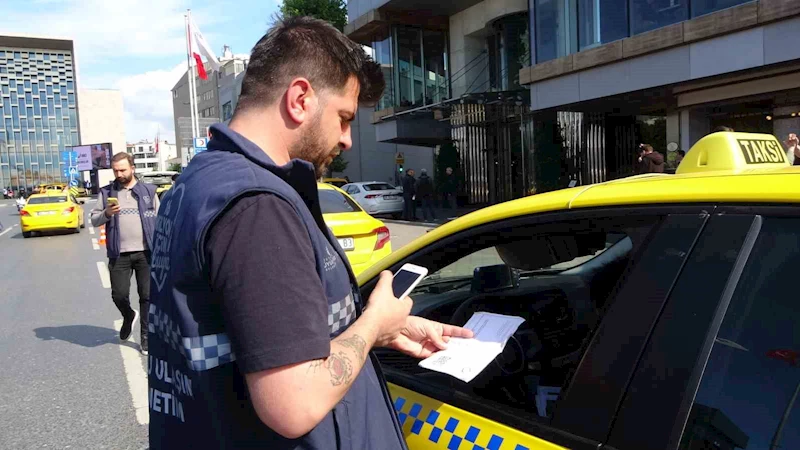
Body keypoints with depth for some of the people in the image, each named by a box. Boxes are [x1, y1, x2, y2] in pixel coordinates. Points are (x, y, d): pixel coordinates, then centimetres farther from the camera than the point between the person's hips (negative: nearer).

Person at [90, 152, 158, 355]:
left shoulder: (148, 191, 7)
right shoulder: (107, 192, 9)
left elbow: (159, 220, 6)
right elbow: (94, 219, 9)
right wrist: (106, 213, -13)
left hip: (146, 252, -1)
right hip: (119, 254, 1)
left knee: (147, 296, 2)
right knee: (119, 295, 1)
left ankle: (146, 336, 16)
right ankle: (129, 316, 34)